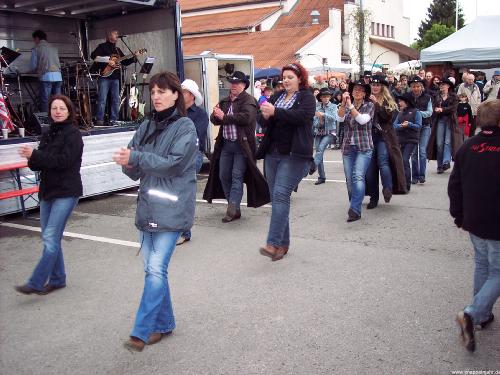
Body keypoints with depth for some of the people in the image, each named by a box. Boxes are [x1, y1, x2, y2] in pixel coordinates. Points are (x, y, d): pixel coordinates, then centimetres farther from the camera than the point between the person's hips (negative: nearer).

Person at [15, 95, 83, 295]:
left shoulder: (73, 133, -7)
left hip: (66, 192, -8)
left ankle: (36, 283, -6)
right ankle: (57, 279, 22)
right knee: (50, 238, 11)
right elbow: (39, 163, 10)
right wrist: (32, 159, -13)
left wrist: (35, 155, -21)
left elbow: (64, 160, -19)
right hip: (47, 191, 8)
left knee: (50, 238, -10)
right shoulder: (48, 134, 13)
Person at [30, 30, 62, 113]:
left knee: (45, 101, -2)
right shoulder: (53, 48, 18)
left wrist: (38, 70, 25)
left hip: (46, 76, -4)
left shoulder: (36, 49, 5)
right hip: (58, 76, 5)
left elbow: (33, 66, 4)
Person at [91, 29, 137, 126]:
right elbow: (93, 56, -14)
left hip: (115, 78, 7)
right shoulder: (102, 46, 1)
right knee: (102, 100, -8)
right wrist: (107, 61, -20)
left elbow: (125, 62, 20)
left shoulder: (117, 50, 21)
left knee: (116, 100, 6)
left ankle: (114, 120, 12)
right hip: (104, 77, -7)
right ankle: (100, 120, -6)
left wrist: (134, 57, 5)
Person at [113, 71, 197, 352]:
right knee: (152, 269, 12)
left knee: (156, 269, -11)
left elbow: (174, 164, -17)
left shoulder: (185, 127, -5)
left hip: (172, 210, -6)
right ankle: (164, 323, 27)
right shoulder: (146, 127, 12)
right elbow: (135, 172, 10)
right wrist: (129, 164, -12)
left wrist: (136, 157, -17)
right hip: (147, 208, 7)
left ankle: (141, 332, -4)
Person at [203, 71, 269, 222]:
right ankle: (235, 209, 18)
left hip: (242, 144, -7)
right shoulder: (224, 101, 16)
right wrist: (216, 114, -14)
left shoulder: (248, 100, -5)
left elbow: (246, 117, -22)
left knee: (237, 176, -9)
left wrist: (224, 117, -15)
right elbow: (214, 119, 11)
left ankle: (232, 209, -10)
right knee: (223, 176, 8)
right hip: (225, 143, 7)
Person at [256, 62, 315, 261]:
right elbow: (265, 121, 13)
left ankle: (274, 244, -20)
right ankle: (283, 243, 15)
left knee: (280, 195, -17)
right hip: (272, 153, 7)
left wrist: (275, 112, -26)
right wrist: (265, 115, -10)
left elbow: (301, 116, -18)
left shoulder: (307, 97, 0)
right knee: (276, 197, 7)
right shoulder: (277, 96, 18)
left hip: (293, 155, -6)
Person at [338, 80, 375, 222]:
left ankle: (355, 209, -25)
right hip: (348, 147, 4)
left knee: (358, 176, -19)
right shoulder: (347, 106, 13)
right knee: (349, 179, 5)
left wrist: (350, 105, -15)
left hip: (364, 147, -4)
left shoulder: (369, 105, 3)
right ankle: (354, 205, 18)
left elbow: (363, 120, -14)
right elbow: (340, 116, -7)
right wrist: (343, 102, -22)